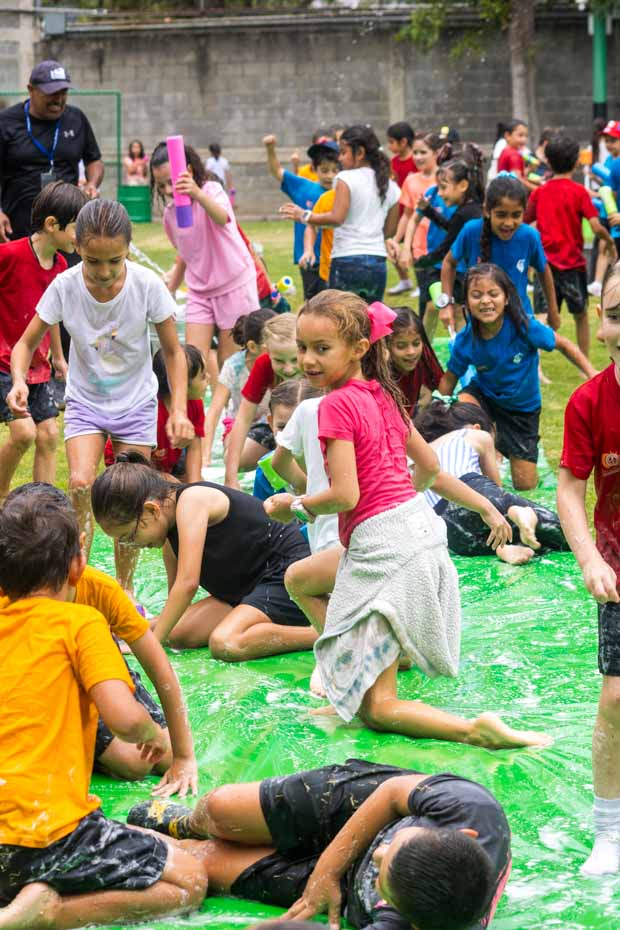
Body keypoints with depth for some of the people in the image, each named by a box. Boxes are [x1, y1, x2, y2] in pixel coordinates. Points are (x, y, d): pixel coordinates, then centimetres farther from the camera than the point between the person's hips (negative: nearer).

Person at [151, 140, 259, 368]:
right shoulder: (170, 213, 2)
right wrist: (170, 288, 18)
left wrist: (198, 195, -60)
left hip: (234, 285, -5)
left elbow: (222, 219, -41)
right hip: (199, 290, 5)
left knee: (227, 363, 0)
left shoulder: (212, 190, -15)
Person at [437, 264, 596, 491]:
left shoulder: (524, 327, -30)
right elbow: (450, 378, -8)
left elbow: (563, 345, -15)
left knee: (525, 485, 3)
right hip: (485, 394, 0)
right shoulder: (465, 340, -23)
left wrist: (593, 375, -20)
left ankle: (504, 445, 35)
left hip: (522, 406, 0)